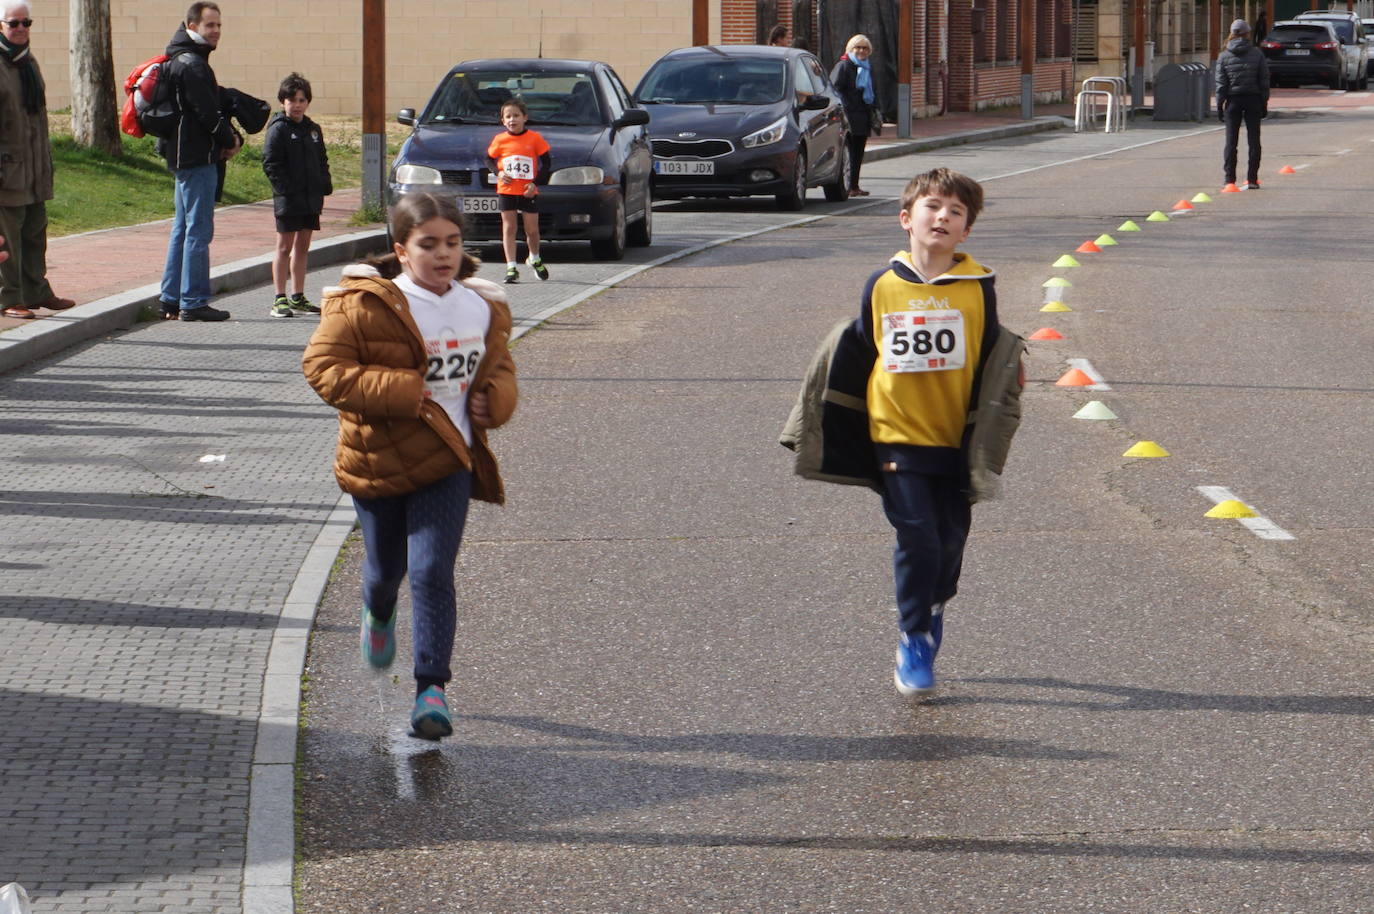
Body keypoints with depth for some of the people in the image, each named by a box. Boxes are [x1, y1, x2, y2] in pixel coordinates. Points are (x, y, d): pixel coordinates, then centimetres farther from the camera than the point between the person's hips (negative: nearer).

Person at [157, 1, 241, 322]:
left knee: (183, 229, 14)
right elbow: (207, 112, -20)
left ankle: (171, 300, 18)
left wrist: (231, 137, 5)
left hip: (184, 157, 11)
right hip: (197, 158, -11)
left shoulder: (183, 61, 18)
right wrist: (230, 141, -5)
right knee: (199, 230, -8)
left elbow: (212, 106, 19)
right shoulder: (191, 64, -16)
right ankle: (193, 302, -7)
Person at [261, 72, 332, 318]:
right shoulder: (278, 129, -7)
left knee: (303, 247, 11)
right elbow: (270, 163, -12)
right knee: (285, 247, -2)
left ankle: (298, 298, 18)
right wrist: (285, 188, -19)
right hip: (288, 200, -6)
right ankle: (279, 299, 0)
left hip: (310, 199, 6)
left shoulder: (313, 129, 13)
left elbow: (322, 161, 19)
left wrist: (324, 187, 5)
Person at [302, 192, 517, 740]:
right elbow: (322, 366, -17)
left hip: (446, 466, 1)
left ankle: (432, 688, -8)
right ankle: (378, 614, 55)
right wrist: (398, 391, -24)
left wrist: (495, 400, -2)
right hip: (377, 462, -1)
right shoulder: (364, 305, -13)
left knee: (432, 572, -12)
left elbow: (499, 364, 21)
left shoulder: (484, 309, 3)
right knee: (385, 567, 18)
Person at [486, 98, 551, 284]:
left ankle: (535, 259, 33)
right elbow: (489, 159, 12)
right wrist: (498, 172, -8)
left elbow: (547, 163, 2)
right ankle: (511, 267, 2)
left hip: (528, 192, -1)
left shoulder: (535, 139, -3)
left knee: (532, 229, 6)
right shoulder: (500, 140, 0)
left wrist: (535, 182, -8)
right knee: (509, 228, 0)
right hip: (506, 191, 1)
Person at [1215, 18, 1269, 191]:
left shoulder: (1224, 56, -3)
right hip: (1253, 99, 0)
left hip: (1233, 100, 0)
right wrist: (1264, 103, 5)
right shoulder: (1257, 54, -2)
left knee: (1231, 141, 6)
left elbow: (1221, 83, -4)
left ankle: (1229, 178, 4)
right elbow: (1264, 80, -1)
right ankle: (1252, 179, 1)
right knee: (1253, 140, 5)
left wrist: (1219, 105, 2)